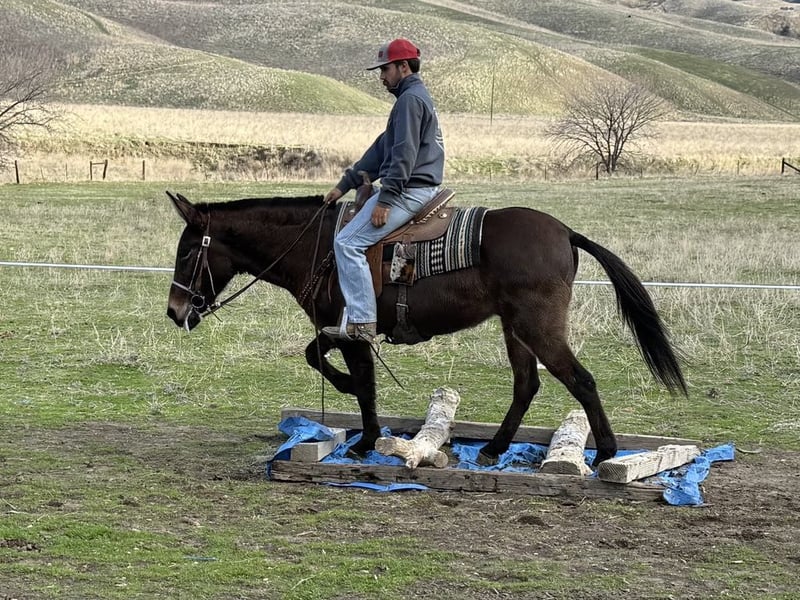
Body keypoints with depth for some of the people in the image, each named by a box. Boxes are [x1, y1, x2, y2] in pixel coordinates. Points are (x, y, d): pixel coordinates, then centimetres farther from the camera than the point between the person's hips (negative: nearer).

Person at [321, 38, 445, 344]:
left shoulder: (410, 99, -12)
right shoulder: (416, 97, 22)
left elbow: (404, 155, -20)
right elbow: (382, 149, 24)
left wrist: (385, 200, -22)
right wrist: (345, 184, 22)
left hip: (409, 190, -11)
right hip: (420, 190, 11)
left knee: (348, 242, -16)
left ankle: (361, 321, -20)